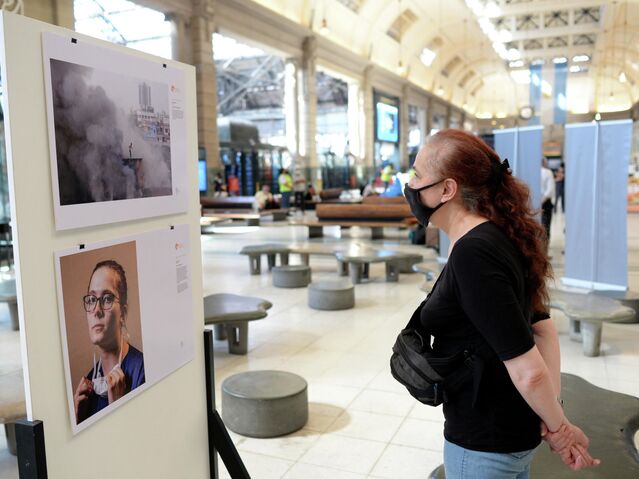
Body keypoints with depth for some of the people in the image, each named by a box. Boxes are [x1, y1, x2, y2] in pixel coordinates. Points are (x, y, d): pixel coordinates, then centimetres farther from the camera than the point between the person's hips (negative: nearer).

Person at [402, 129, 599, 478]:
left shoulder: (472, 254, -28)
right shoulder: (499, 237, 1)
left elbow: (528, 370, -26)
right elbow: (543, 329, 3)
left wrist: (559, 429, -10)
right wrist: (553, 422, 1)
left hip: (484, 442, -8)